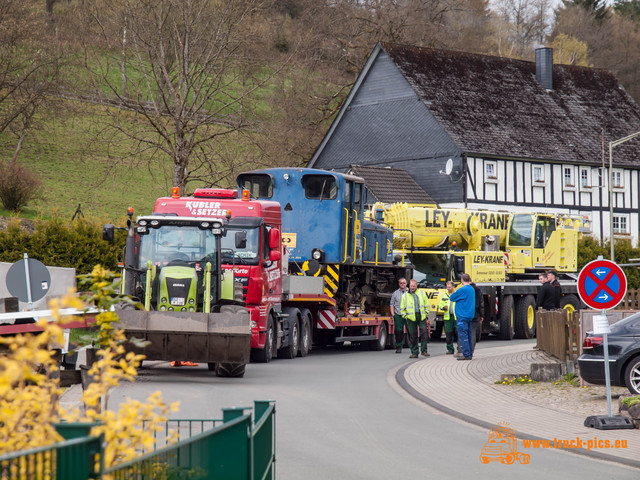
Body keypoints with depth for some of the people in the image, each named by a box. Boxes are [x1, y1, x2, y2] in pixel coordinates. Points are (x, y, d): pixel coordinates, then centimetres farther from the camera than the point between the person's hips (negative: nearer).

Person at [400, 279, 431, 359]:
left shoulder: (422, 293, 12)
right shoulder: (405, 295, 10)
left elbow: (427, 305, 16)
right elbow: (402, 309, 12)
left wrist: (425, 314, 5)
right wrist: (405, 316, 0)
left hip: (422, 317, 1)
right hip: (411, 318, -1)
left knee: (424, 333, -8)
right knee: (412, 336, 0)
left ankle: (424, 350, 2)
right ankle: (414, 353, 6)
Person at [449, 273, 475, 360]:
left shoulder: (462, 290, -15)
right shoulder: (472, 289, 11)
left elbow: (451, 298, -9)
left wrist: (452, 294, 12)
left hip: (462, 316, -8)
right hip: (470, 316, 8)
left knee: (463, 335, -6)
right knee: (468, 335, 13)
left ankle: (466, 355, -9)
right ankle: (470, 354, 16)